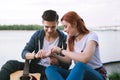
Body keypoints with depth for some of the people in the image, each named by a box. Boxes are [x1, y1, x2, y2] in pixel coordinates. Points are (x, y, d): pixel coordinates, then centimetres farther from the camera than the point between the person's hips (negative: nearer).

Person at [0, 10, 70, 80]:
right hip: (35, 66, 4)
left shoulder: (64, 39, -7)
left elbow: (66, 65, -4)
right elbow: (24, 53, -3)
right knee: (10, 64, -18)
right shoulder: (37, 35, 2)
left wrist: (57, 62, -26)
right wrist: (35, 55, -25)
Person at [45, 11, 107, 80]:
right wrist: (53, 55, -12)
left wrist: (61, 50, -22)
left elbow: (85, 58, -29)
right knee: (50, 69, -20)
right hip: (77, 74, 6)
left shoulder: (91, 36, -12)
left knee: (80, 66, -40)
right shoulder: (71, 39, 9)